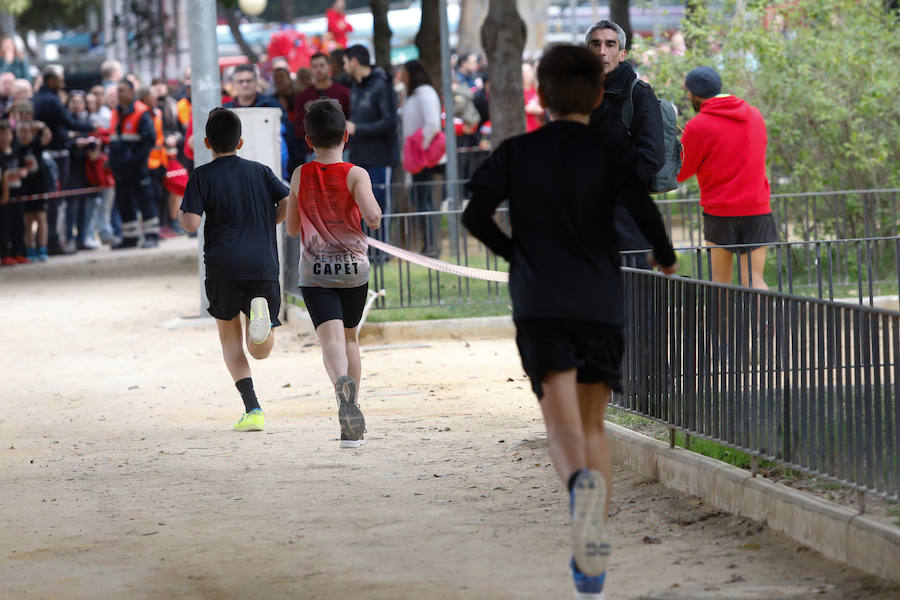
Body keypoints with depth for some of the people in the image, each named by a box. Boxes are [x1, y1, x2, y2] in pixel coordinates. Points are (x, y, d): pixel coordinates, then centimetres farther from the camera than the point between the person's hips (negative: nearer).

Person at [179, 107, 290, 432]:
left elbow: (191, 223, -8)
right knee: (260, 351, 10)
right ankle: (261, 311, -26)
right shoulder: (260, 171, 13)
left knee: (230, 337, 17)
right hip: (264, 264, 2)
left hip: (224, 265, -2)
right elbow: (289, 203, 2)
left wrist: (182, 216, 15)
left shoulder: (202, 176, 3)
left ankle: (252, 409, 0)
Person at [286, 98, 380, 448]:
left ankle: (343, 385, -48)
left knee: (331, 340, -14)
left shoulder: (300, 176, 0)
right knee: (349, 337, 18)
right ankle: (352, 428, 21)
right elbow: (371, 215, -22)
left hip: (315, 272, -1)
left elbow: (291, 228, 8)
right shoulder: (356, 174, -7)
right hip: (354, 269, 1)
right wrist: (375, 219, 0)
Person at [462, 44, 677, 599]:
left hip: (540, 303, -1)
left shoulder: (515, 153, 8)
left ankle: (583, 483, -46)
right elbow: (643, 209, -12)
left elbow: (475, 213, -1)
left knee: (563, 424, -10)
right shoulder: (608, 153, 3)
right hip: (601, 303, 1)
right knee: (593, 424, 13)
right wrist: (666, 256, 7)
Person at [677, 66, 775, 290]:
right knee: (753, 280, 1)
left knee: (720, 280, 9)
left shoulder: (698, 126, -9)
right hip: (757, 209, 4)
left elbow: (679, 173, 0)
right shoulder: (754, 115, 8)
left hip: (720, 212, -4)